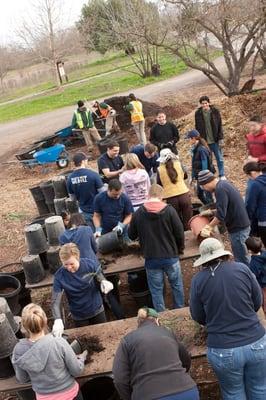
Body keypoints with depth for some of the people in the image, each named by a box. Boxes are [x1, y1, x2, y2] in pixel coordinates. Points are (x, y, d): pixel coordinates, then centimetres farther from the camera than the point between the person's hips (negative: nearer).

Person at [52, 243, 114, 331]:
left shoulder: (90, 264, -22)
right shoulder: (59, 276, -23)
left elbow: (100, 277, -3)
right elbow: (55, 301, -20)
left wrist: (104, 282, -26)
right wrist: (58, 320, -37)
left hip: (97, 310, 1)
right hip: (79, 316, -1)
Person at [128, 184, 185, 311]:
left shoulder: (138, 213, -8)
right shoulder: (169, 210, -13)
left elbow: (131, 236, 4)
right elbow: (179, 233, -8)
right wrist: (180, 249, 10)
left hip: (151, 259, 0)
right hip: (171, 257, 0)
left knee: (156, 289, 13)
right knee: (176, 285, 21)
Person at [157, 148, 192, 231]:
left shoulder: (160, 169, -3)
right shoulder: (178, 164, 2)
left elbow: (159, 184, 8)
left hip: (171, 198, -1)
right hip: (184, 194, 1)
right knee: (188, 222, 10)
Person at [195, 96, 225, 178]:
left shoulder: (215, 111, -2)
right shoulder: (198, 113, 0)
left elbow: (220, 126, 0)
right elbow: (197, 127, 5)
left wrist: (221, 139, -5)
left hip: (215, 140, 0)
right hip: (204, 141, 0)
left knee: (219, 158, 7)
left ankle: (222, 175, 20)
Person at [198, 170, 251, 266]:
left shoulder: (220, 189, -22)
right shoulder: (223, 183, 9)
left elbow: (221, 215, -24)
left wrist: (209, 226, -11)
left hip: (238, 228, -10)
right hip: (240, 225, 10)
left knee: (241, 259, 0)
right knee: (243, 257, 21)